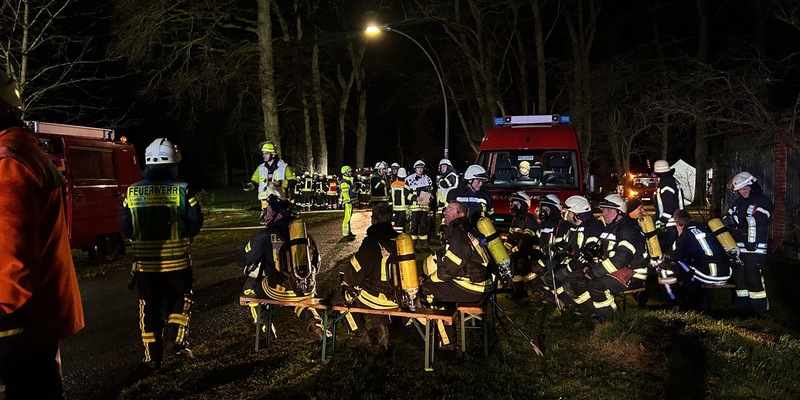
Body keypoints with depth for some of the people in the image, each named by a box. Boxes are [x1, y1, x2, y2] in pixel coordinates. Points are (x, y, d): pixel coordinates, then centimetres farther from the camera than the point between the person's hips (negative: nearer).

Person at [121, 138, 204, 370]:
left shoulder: (132, 192, -1)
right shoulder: (182, 191, -10)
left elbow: (126, 229, 4)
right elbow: (195, 225, -8)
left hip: (144, 262, 2)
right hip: (176, 261, -2)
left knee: (149, 307, 12)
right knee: (181, 301, 18)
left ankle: (153, 356, 17)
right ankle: (174, 340, 4)